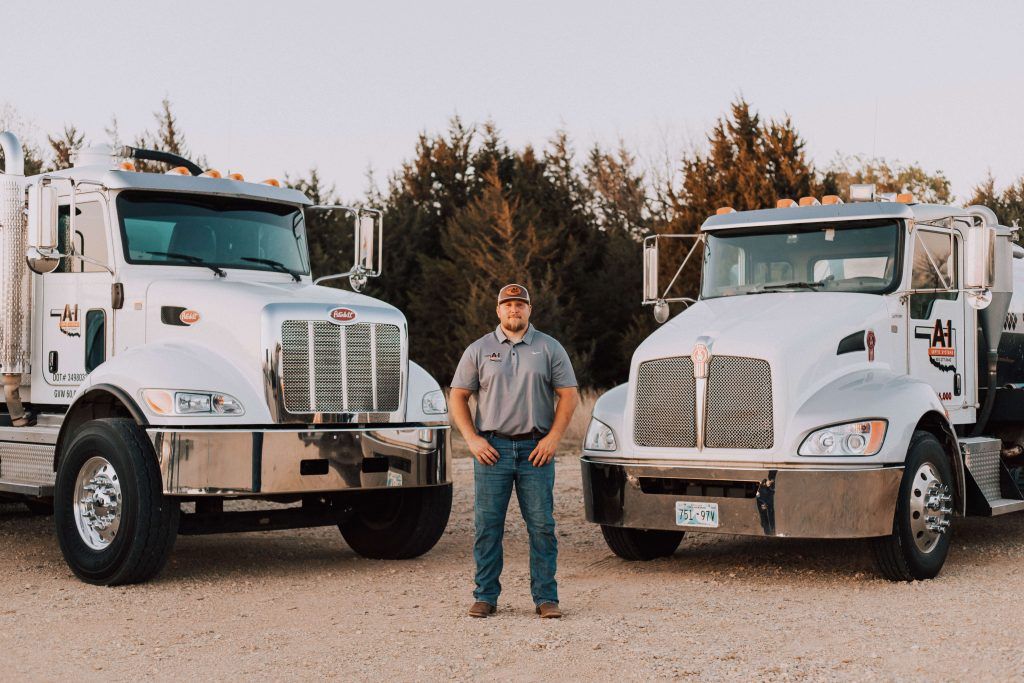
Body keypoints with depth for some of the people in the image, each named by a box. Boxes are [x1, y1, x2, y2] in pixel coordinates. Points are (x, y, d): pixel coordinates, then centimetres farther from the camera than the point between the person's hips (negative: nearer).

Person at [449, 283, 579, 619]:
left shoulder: (549, 348, 7)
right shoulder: (479, 350, 8)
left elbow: (569, 395, 4)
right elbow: (458, 397, 8)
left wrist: (553, 437, -6)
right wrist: (472, 439, -3)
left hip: (535, 449, 0)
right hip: (492, 449, 0)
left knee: (542, 525, 0)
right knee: (487, 525, 1)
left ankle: (546, 598, 7)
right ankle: (486, 597, 10)